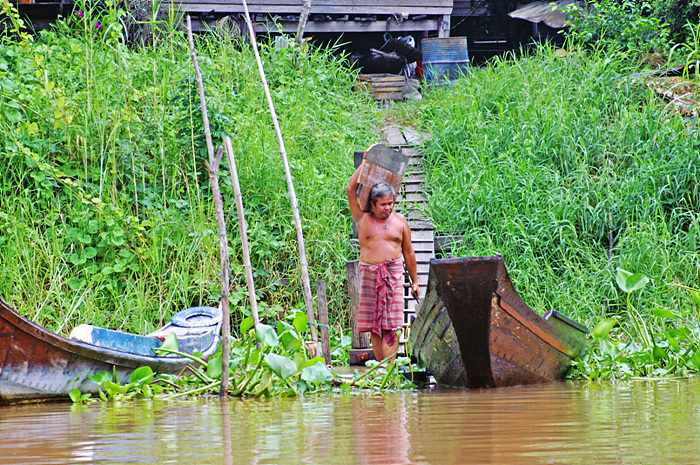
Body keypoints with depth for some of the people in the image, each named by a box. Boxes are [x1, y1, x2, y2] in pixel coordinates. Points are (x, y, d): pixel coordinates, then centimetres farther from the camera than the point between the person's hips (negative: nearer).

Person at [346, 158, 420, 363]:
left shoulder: (400, 221, 10)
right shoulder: (363, 219, 6)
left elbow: (408, 252, 16)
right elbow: (351, 190, 1)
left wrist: (414, 281, 16)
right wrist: (365, 163, 3)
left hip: (393, 273, 0)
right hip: (369, 274, 0)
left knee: (390, 325, -8)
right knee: (374, 326, -2)